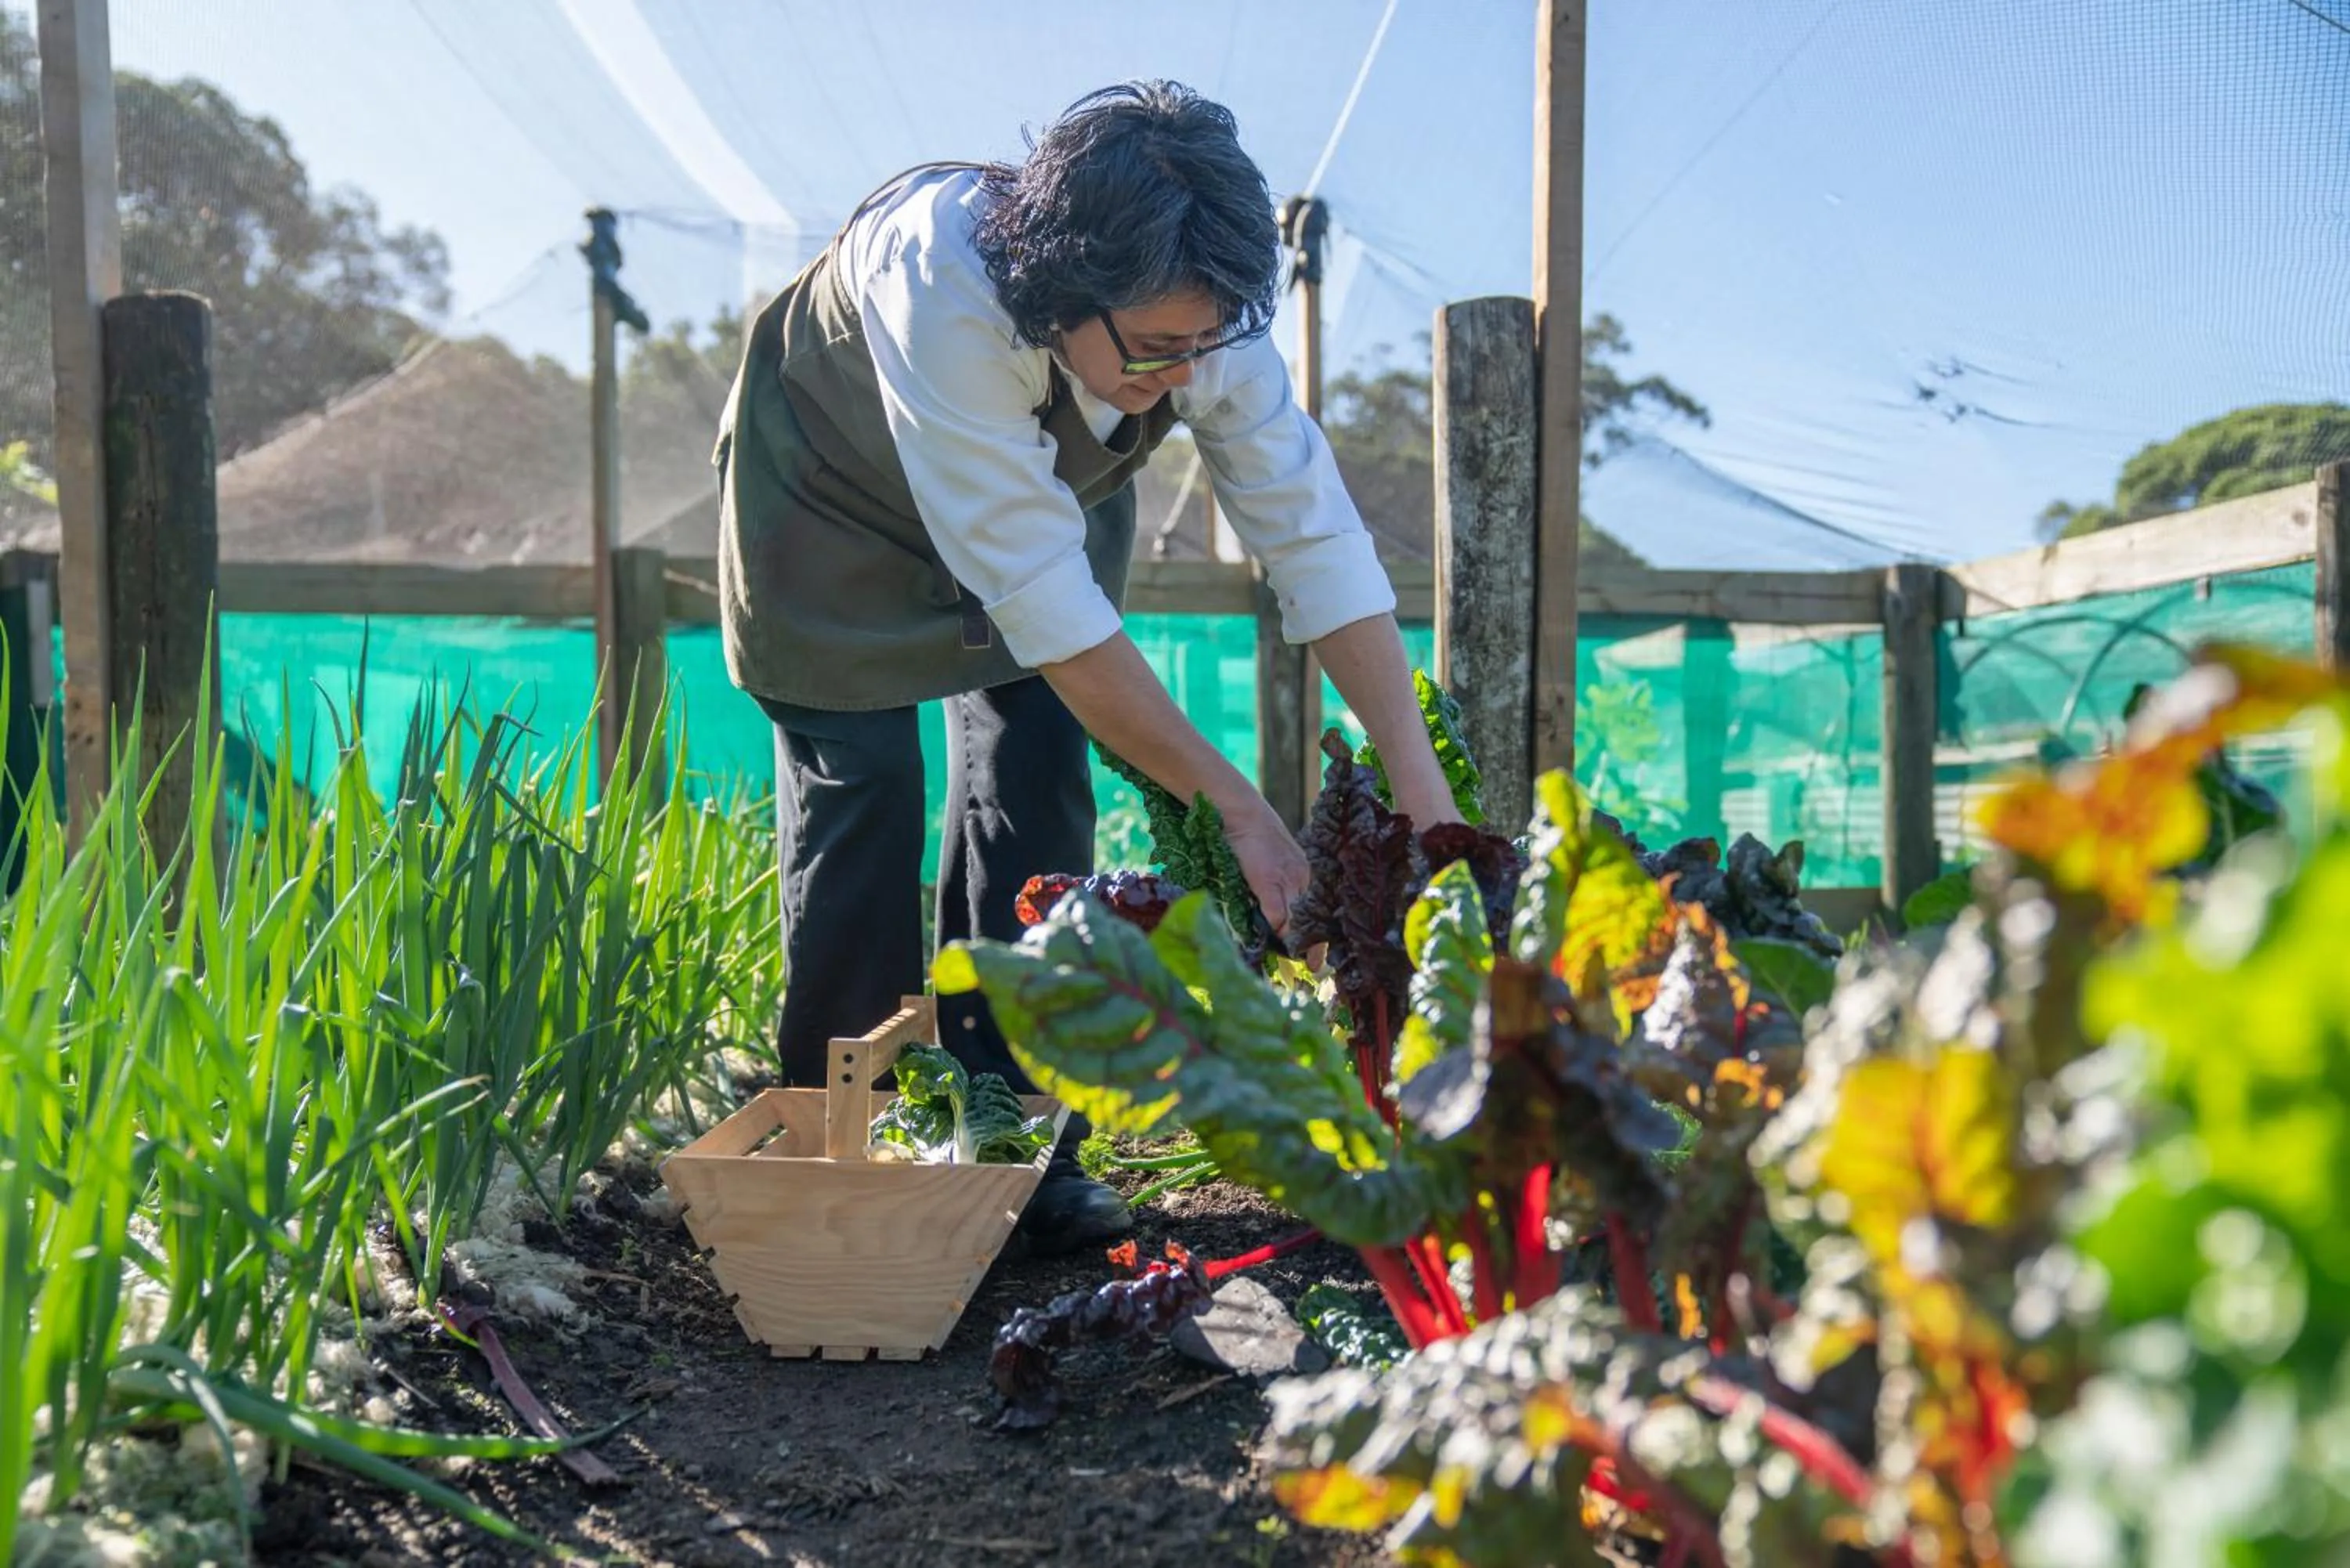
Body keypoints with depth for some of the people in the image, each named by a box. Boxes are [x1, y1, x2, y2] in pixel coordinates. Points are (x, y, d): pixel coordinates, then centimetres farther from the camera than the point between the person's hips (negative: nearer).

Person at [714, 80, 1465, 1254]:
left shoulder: (1198, 308, -30)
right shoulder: (939, 288, -44)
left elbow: (1318, 541, -27)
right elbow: (1038, 593, -43)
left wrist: (1426, 795, -34)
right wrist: (1235, 805, -40)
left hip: (1050, 489, 4)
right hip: (833, 497, -3)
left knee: (1034, 784, -7)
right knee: (859, 790, -10)